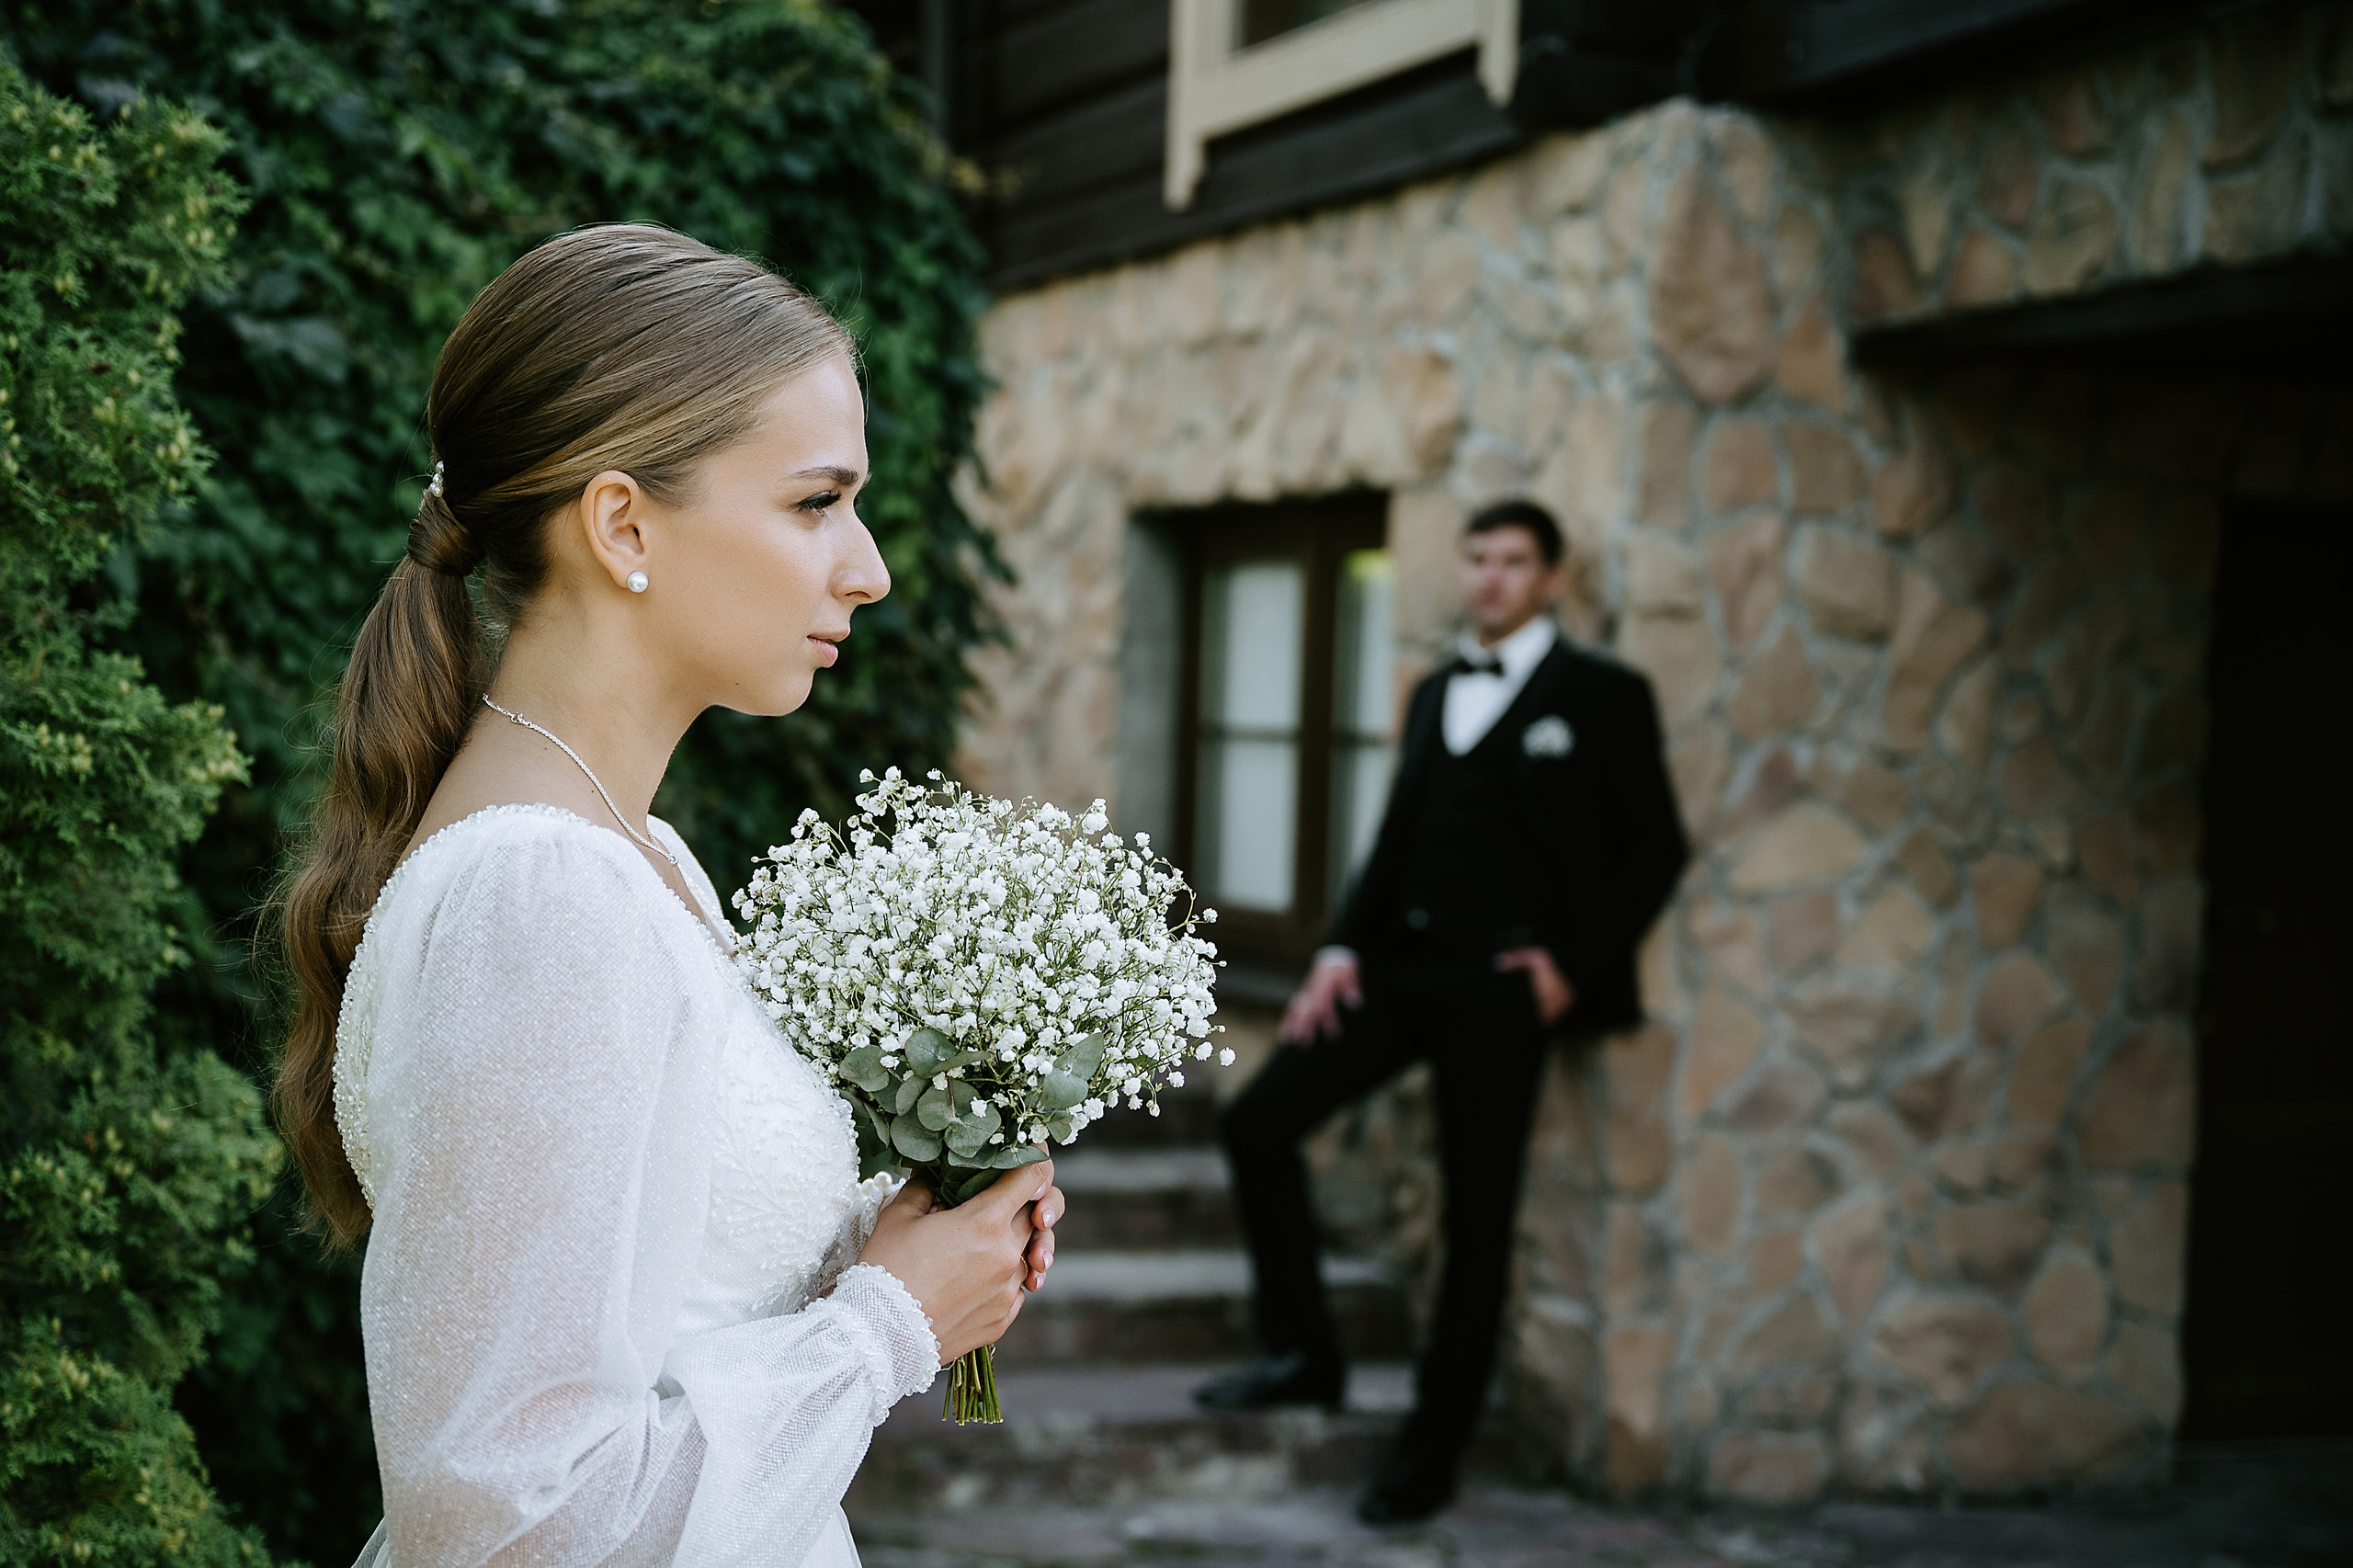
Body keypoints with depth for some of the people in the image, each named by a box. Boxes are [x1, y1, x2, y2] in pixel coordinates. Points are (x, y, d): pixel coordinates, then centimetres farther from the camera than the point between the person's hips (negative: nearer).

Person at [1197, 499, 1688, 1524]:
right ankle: (1303, 1355, 10)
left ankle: (1431, 1456, 9)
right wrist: (1343, 951, 4)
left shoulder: (1600, 697, 1)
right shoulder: (1434, 696, 19)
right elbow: (1395, 841, 17)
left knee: (1477, 1219, -1)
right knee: (1257, 1122, -3)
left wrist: (1576, 965, -8)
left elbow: (1655, 847, 0)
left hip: (1498, 987, -6)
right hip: (1400, 968, 6)